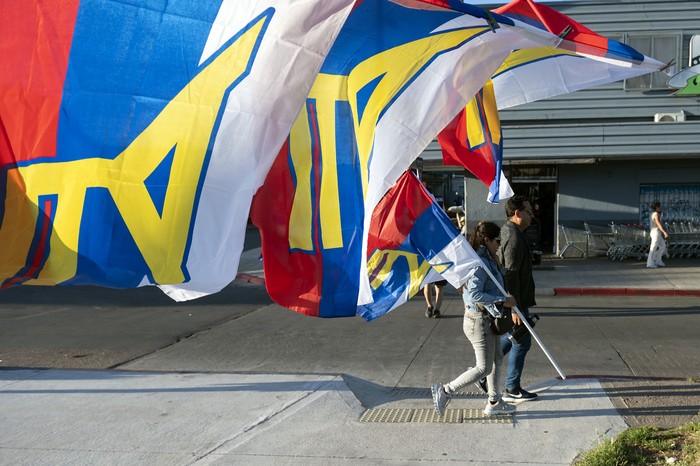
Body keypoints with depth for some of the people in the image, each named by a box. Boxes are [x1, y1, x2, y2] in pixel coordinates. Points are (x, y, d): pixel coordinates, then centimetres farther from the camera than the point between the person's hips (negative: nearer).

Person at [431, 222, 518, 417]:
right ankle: (445, 391, 5)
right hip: (480, 321, -11)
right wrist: (503, 300, -26)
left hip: (488, 318, 11)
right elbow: (475, 294, -31)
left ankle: (494, 403, 28)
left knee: (497, 359, 18)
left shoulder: (487, 260, 10)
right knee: (484, 368, -2)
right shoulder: (480, 264, -23)